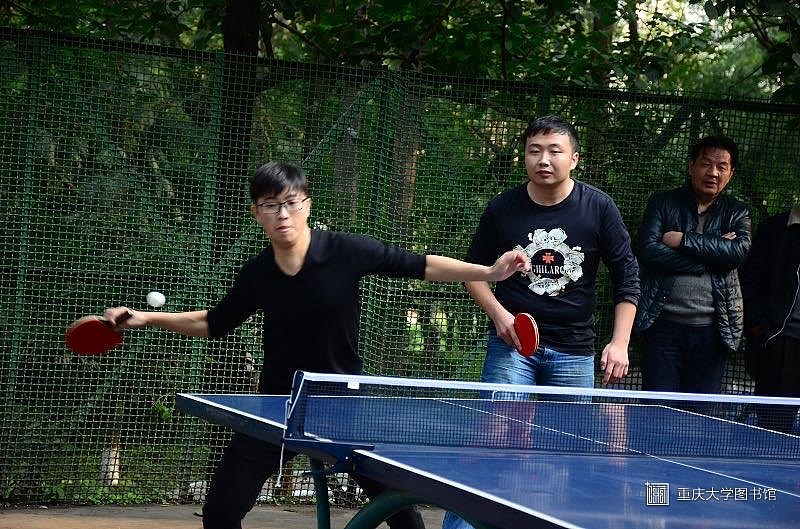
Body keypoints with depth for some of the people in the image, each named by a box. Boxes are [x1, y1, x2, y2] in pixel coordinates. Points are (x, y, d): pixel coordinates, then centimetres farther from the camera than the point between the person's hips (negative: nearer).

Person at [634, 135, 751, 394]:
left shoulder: (737, 213, 11)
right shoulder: (662, 203, 6)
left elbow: (740, 251, -9)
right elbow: (648, 252, -10)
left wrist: (683, 240, -12)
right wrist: (712, 257, -10)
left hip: (712, 330, 2)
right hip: (665, 325, -2)